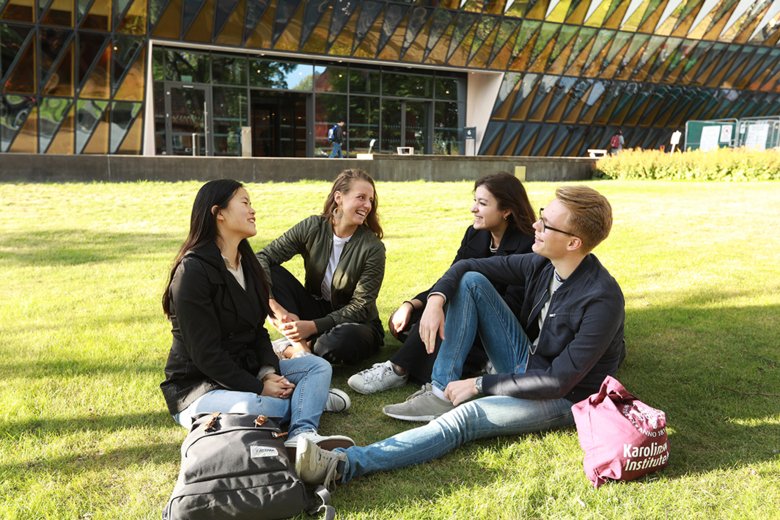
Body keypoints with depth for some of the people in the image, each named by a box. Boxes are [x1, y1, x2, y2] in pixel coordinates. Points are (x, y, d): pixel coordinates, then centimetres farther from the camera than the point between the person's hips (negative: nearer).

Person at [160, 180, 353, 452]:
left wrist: (268, 372, -10)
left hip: (246, 369, 8)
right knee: (266, 408, -35)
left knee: (318, 366, -7)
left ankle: (302, 433, -28)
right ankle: (310, 398, -6)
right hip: (199, 386, -8)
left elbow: (257, 330, 8)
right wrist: (258, 388, -21)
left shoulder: (246, 263, 9)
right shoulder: (193, 271, -18)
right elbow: (205, 353, -21)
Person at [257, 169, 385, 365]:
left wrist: (314, 326, -27)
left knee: (345, 339, -40)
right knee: (272, 271, -18)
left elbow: (360, 307, -16)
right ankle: (299, 346, -27)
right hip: (317, 310, 3)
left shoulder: (373, 248, -15)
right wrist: (273, 305, -30)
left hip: (355, 323, -3)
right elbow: (263, 258, -14)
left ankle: (291, 348, -15)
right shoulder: (312, 228, -9)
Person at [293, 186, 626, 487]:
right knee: (470, 281, -9)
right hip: (526, 366, 7)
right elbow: (465, 266, 4)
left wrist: (479, 385, -22)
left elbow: (559, 382, -27)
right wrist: (436, 299, -18)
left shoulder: (602, 300, -27)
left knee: (467, 417, -34)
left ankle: (343, 465, -43)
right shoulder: (542, 264, -5)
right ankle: (442, 392, -12)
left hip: (563, 398, -7)